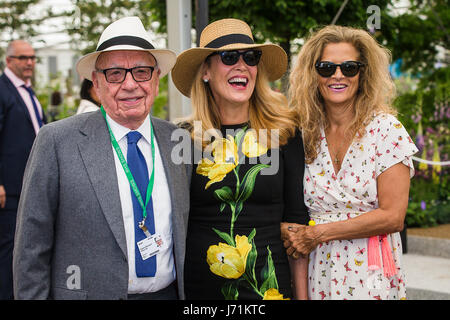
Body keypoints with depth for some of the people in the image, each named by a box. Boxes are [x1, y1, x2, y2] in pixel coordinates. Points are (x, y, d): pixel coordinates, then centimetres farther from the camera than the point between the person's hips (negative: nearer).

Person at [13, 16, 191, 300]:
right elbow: (32, 242, -9)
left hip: (170, 292, 4)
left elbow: (188, 229, 9)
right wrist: (32, 296, -10)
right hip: (90, 292, -3)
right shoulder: (57, 141, -11)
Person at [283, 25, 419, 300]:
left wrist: (319, 233, -14)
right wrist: (292, 233, -11)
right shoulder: (305, 134, 3)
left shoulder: (387, 130, -7)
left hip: (369, 277, -3)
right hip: (316, 275, 3)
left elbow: (393, 216, -12)